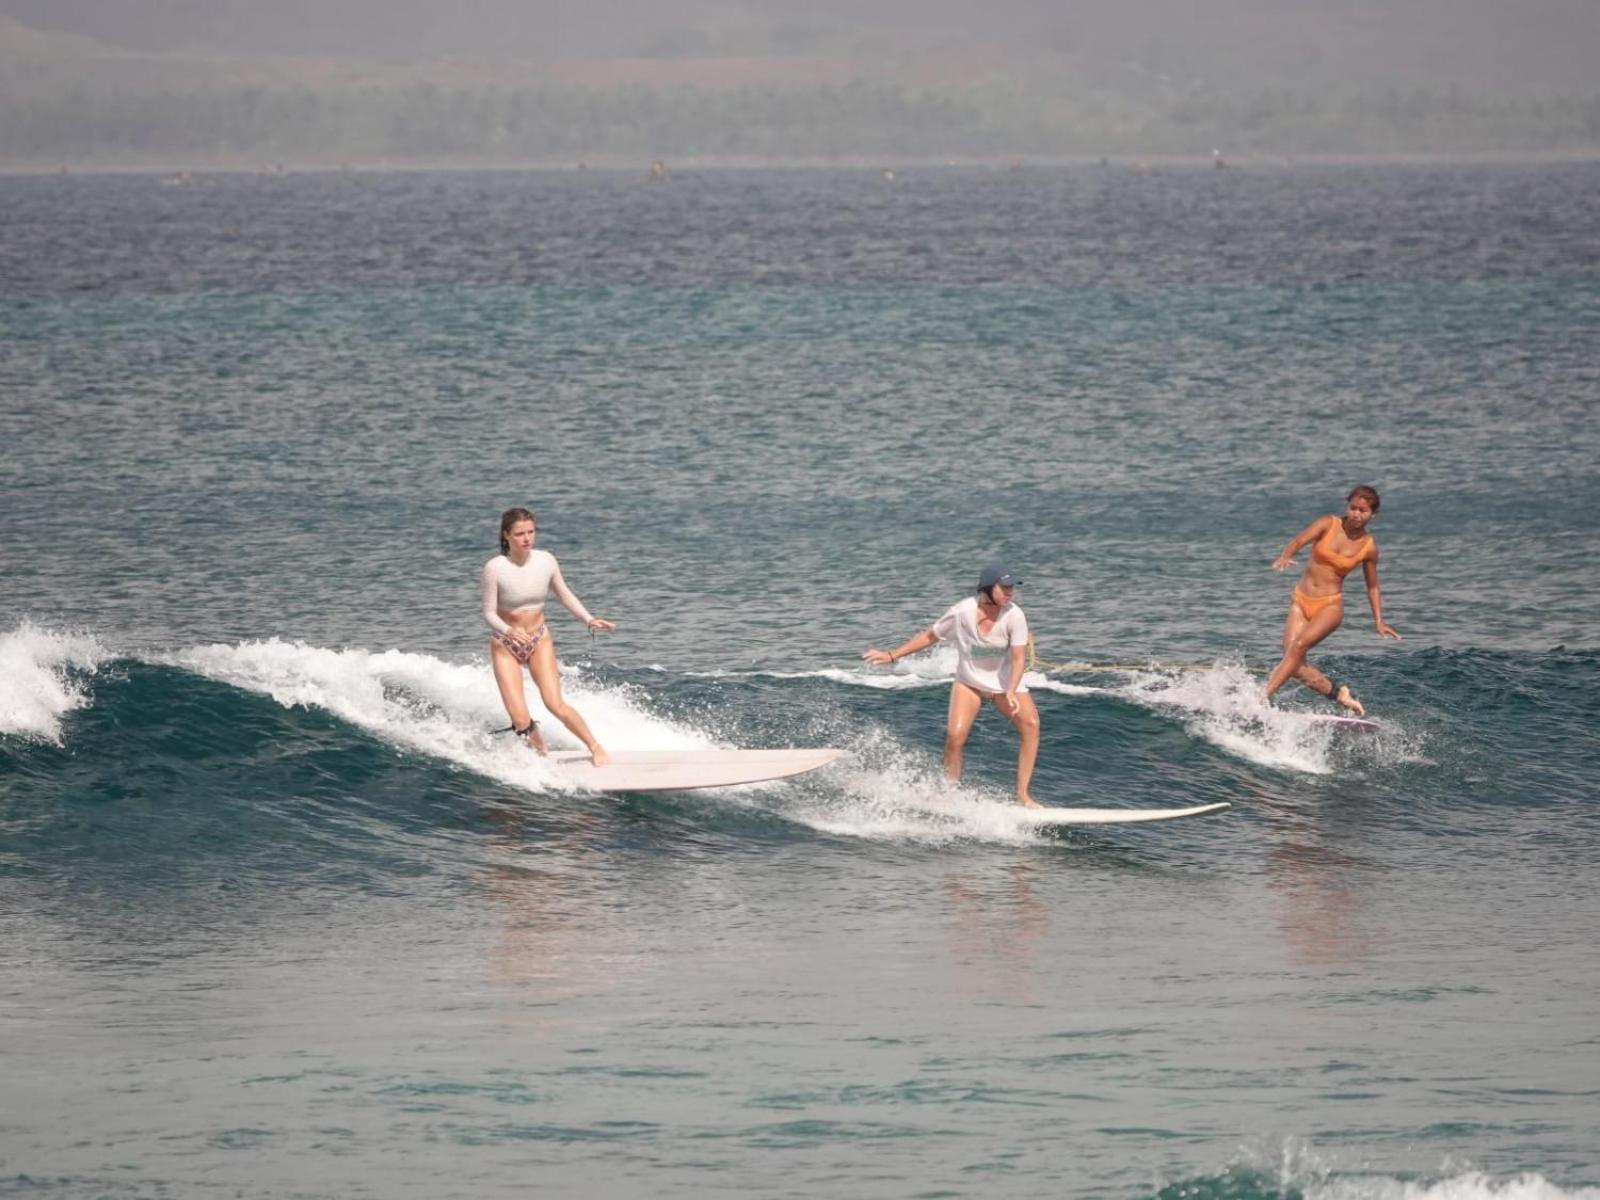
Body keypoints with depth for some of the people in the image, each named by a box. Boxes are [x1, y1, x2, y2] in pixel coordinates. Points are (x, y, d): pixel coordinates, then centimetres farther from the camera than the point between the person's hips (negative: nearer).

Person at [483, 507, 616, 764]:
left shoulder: (546, 561, -11)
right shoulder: (495, 568, -20)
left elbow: (565, 595, 5)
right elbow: (489, 614, -16)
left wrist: (589, 619, -8)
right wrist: (509, 631, -36)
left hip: (539, 640, 2)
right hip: (505, 645, -2)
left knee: (555, 705, -15)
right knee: (520, 720, -11)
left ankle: (595, 747, 4)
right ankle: (540, 752, 19)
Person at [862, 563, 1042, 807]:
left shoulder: (1014, 616, -21)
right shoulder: (962, 612, -19)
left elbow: (1018, 657, -20)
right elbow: (929, 636, -4)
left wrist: (1011, 692, -37)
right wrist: (892, 655, -4)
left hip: (1005, 682, 0)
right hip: (969, 682, 0)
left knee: (1031, 725, -22)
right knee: (955, 736, -18)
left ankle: (1022, 795, -17)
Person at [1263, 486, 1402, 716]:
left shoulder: (1368, 547, 1)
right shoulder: (1328, 524, -1)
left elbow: (1372, 586, 15)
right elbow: (1299, 541, -16)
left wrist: (1379, 622, 11)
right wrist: (1285, 556, -38)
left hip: (1330, 605, -2)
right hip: (1300, 601, 2)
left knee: (1299, 645, -27)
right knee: (1296, 667, -10)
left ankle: (1262, 697, -31)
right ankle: (1338, 693, 12)